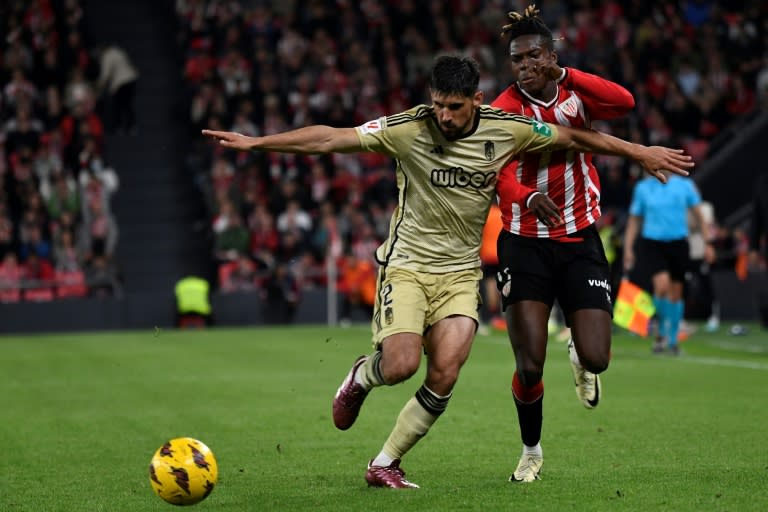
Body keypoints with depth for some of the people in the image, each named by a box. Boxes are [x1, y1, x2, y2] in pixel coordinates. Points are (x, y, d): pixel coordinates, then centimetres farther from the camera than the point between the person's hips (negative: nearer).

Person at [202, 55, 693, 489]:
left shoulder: (506, 129, -6)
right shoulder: (409, 128, -13)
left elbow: (573, 137, 8)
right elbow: (331, 138, -12)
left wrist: (640, 152, 12)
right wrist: (256, 142, -16)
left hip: (461, 273, 2)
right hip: (407, 265, -2)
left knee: (444, 376, -13)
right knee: (402, 364, -21)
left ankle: (385, 463, 6)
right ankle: (361, 376, 17)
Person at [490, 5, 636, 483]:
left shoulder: (575, 94, 0)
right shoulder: (506, 108, -9)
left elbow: (624, 102, -21)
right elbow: (501, 175, -25)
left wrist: (565, 75, -24)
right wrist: (529, 198, -46)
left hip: (580, 241, 2)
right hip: (525, 246, -2)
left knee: (596, 359, -8)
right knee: (529, 366, -9)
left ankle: (579, 354, 31)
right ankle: (532, 451, 18)